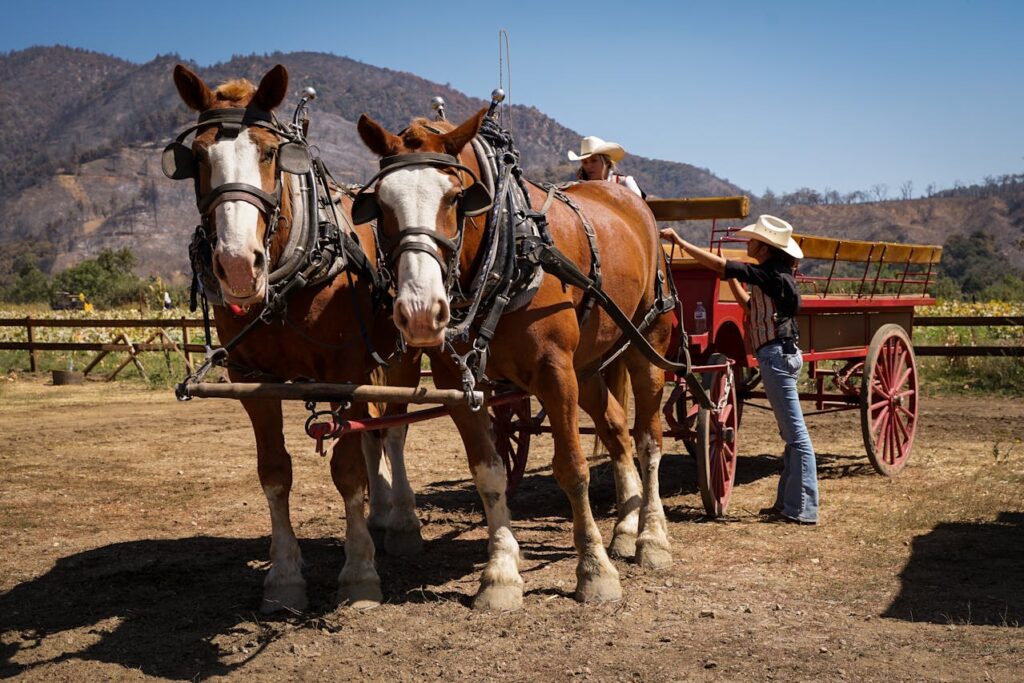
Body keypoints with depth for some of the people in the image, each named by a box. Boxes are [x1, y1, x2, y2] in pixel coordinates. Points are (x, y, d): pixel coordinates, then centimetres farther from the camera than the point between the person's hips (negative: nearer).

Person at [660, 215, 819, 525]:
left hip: (776, 355, -10)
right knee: (791, 433, 12)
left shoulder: (768, 274, -14)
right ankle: (787, 502, 19)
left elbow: (718, 264, -18)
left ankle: (802, 508, -3)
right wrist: (732, 280, 16)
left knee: (795, 433, -6)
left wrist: (679, 241, -15)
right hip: (781, 354, 10)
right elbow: (751, 306, 24)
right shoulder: (777, 276, 14)